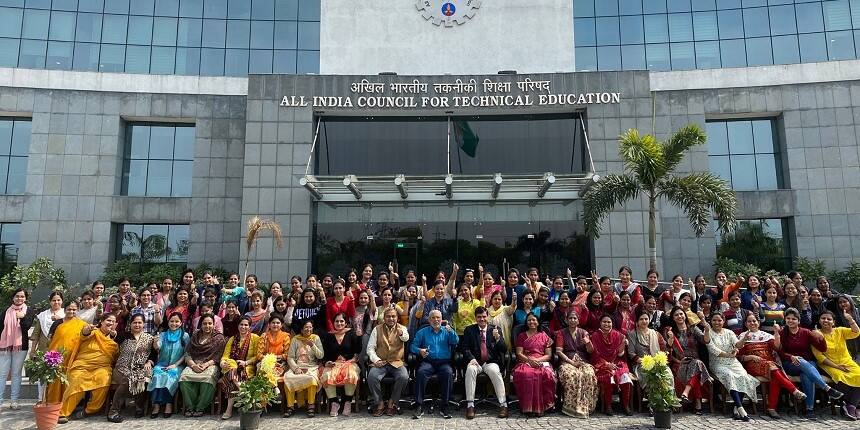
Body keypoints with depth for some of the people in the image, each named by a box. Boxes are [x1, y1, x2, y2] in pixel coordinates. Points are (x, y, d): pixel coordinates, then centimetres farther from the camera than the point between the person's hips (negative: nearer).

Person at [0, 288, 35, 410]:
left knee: (16, 373, 2)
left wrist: (22, 317, -25)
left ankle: (14, 401, 6)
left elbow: (26, 327, -7)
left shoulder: (29, 311, 3)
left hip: (20, 345, -2)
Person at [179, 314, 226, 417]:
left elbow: (217, 357, 1)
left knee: (208, 377, -36)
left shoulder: (219, 338, 8)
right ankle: (189, 407, -21)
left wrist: (206, 365, -15)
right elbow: (187, 354, 10)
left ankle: (200, 408, -26)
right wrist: (193, 365, -8)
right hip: (193, 364, 3)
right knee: (184, 376, -30)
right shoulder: (195, 336, 18)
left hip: (210, 365, -3)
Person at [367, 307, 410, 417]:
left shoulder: (402, 328, 6)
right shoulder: (377, 329, 9)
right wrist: (376, 360, -13)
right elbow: (370, 348, 5)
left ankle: (392, 403, -6)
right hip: (380, 363, 1)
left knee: (404, 377, -29)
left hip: (396, 363, 0)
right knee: (372, 376, -28)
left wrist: (401, 334, -44)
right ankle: (379, 403, -8)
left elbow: (406, 338, -19)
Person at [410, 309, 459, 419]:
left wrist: (450, 331, -21)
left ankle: (444, 407, -23)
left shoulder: (447, 331, 16)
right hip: (428, 362, 0)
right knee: (420, 372, -32)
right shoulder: (423, 332, 16)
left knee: (448, 373, -33)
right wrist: (419, 351, -13)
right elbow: (413, 346, 9)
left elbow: (455, 342, -2)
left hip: (444, 362, 0)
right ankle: (420, 406, -25)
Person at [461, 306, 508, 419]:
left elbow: (504, 350, 2)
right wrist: (471, 359, -18)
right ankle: (470, 405, -28)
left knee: (495, 371, -33)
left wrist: (498, 338, -17)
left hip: (491, 362, 0)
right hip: (476, 362, 0)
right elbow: (465, 348, 2)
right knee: (470, 369, -32)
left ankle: (503, 405, -24)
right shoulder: (469, 330, 10)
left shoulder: (496, 329, 9)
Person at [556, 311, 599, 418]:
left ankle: (586, 406, -27)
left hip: (583, 361, 2)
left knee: (589, 374, -32)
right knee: (572, 375, -36)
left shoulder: (583, 332, 18)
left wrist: (588, 342, -15)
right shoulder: (561, 333, 12)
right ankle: (572, 406, -30)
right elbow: (558, 351, 1)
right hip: (567, 361, -2)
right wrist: (571, 361, -11)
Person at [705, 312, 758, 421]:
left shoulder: (729, 332, 14)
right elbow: (712, 349, -10)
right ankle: (741, 409, -35)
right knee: (729, 376, -32)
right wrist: (728, 355, -22)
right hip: (718, 364, -3)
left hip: (733, 362, 3)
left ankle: (736, 409, -20)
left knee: (743, 376, -25)